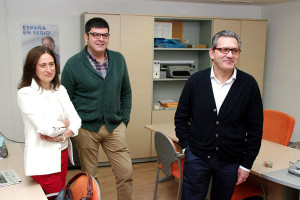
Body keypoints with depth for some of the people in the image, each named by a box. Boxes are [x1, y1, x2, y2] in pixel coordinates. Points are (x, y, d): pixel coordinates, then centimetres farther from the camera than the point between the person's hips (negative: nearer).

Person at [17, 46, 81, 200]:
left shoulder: (60, 89, 7)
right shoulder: (25, 94, -12)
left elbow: (76, 120, 1)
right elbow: (46, 128, -20)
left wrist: (62, 136, -15)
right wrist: (64, 124, -3)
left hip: (62, 153, 6)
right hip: (43, 158, -6)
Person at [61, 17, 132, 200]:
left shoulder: (118, 59, 5)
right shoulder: (74, 64, -5)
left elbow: (126, 92, 13)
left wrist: (124, 120, 7)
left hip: (115, 127, 3)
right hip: (86, 129, -2)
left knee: (126, 173, 3)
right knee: (90, 177, 10)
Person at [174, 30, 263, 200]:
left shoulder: (249, 84, -6)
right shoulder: (196, 80, -3)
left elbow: (255, 128, -2)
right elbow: (181, 117, 6)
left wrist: (246, 164, -2)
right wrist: (187, 146, -1)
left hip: (231, 161, 0)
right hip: (197, 157, 0)